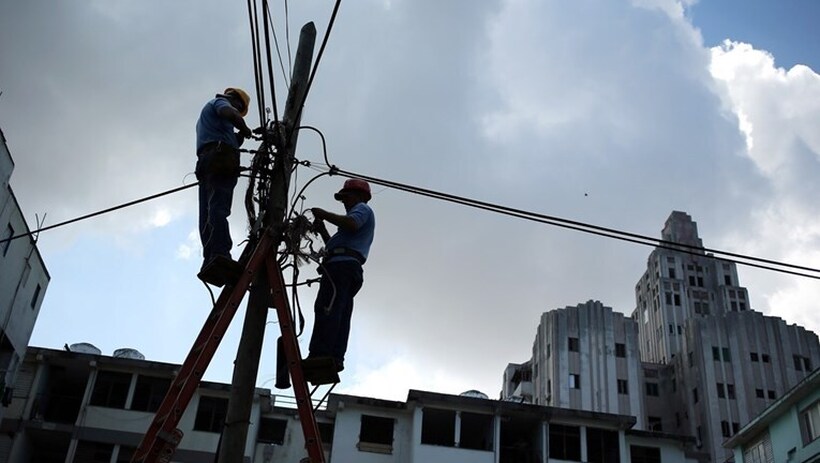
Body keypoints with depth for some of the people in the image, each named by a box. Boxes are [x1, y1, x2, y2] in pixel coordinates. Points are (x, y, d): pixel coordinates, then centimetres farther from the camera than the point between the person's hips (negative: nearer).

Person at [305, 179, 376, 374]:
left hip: (342, 263, -10)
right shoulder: (360, 212, 40)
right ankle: (335, 357, -11)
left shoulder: (362, 208, 11)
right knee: (340, 315, -2)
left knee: (327, 308, -22)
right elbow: (336, 245, 36)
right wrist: (322, 230, 27)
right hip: (352, 268, 10)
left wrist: (324, 214, -5)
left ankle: (320, 355, -33)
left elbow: (351, 224, -14)